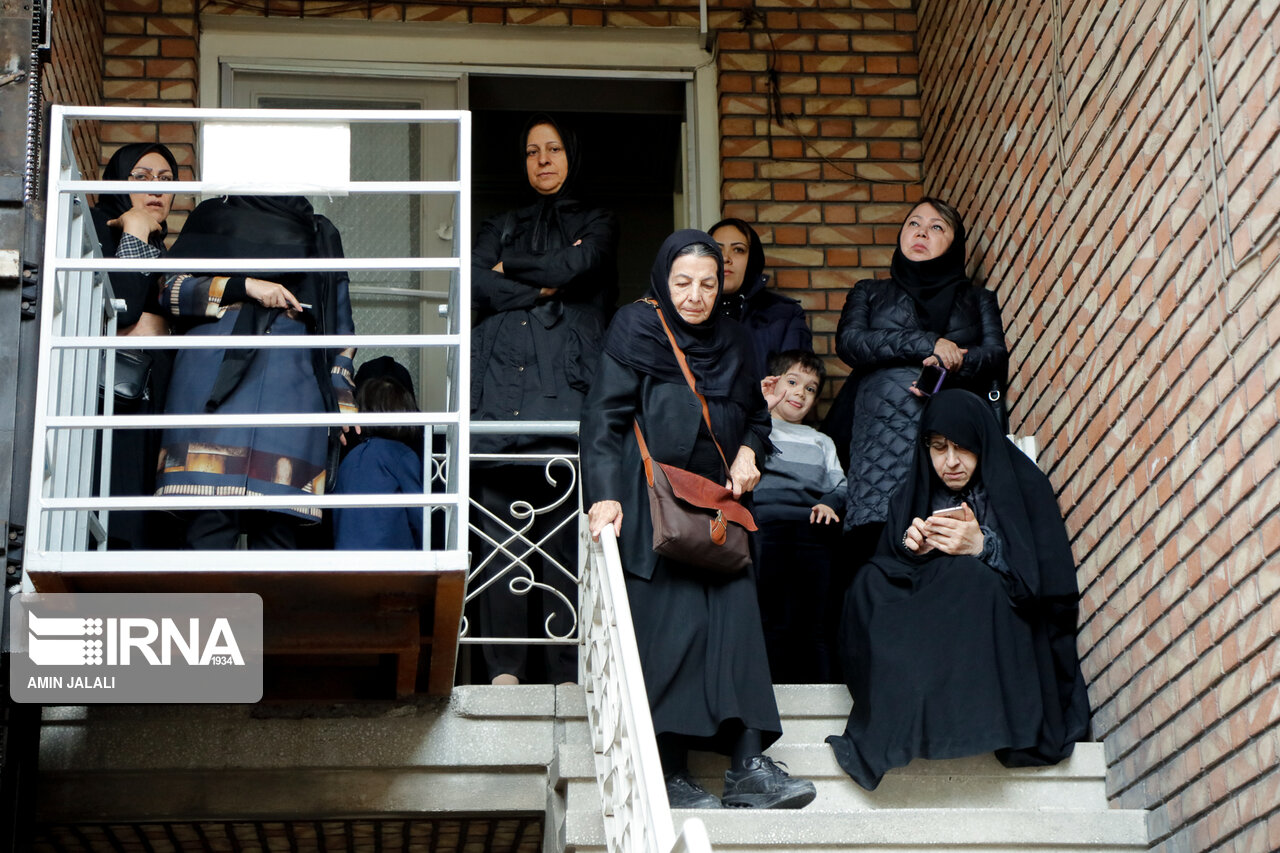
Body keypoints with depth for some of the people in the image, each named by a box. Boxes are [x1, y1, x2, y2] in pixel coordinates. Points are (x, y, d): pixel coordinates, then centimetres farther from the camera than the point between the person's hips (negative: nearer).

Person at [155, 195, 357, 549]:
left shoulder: (321, 234, 24)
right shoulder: (212, 216, 19)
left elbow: (340, 326, 23)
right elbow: (172, 291, 8)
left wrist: (341, 399, 11)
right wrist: (244, 286, -5)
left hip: (292, 386, 2)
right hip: (216, 382, -1)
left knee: (277, 526, -10)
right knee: (210, 524, -14)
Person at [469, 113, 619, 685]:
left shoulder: (596, 225, 20)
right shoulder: (500, 229, 27)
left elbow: (573, 267, -2)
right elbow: (474, 284, 7)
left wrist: (509, 268, 10)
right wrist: (545, 287, 1)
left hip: (564, 387, -2)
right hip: (498, 388, 2)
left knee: (563, 525, -12)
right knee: (497, 526, -9)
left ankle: (565, 669, -12)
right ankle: (503, 666, -10)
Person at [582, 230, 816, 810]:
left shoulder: (731, 341, 16)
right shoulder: (635, 330, 0)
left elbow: (757, 415, 27)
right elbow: (603, 419, -9)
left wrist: (748, 452, 3)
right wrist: (604, 495, -22)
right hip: (653, 508, -6)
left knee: (736, 623, -5)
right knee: (671, 627, -12)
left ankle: (749, 766, -8)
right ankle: (670, 773, -7)